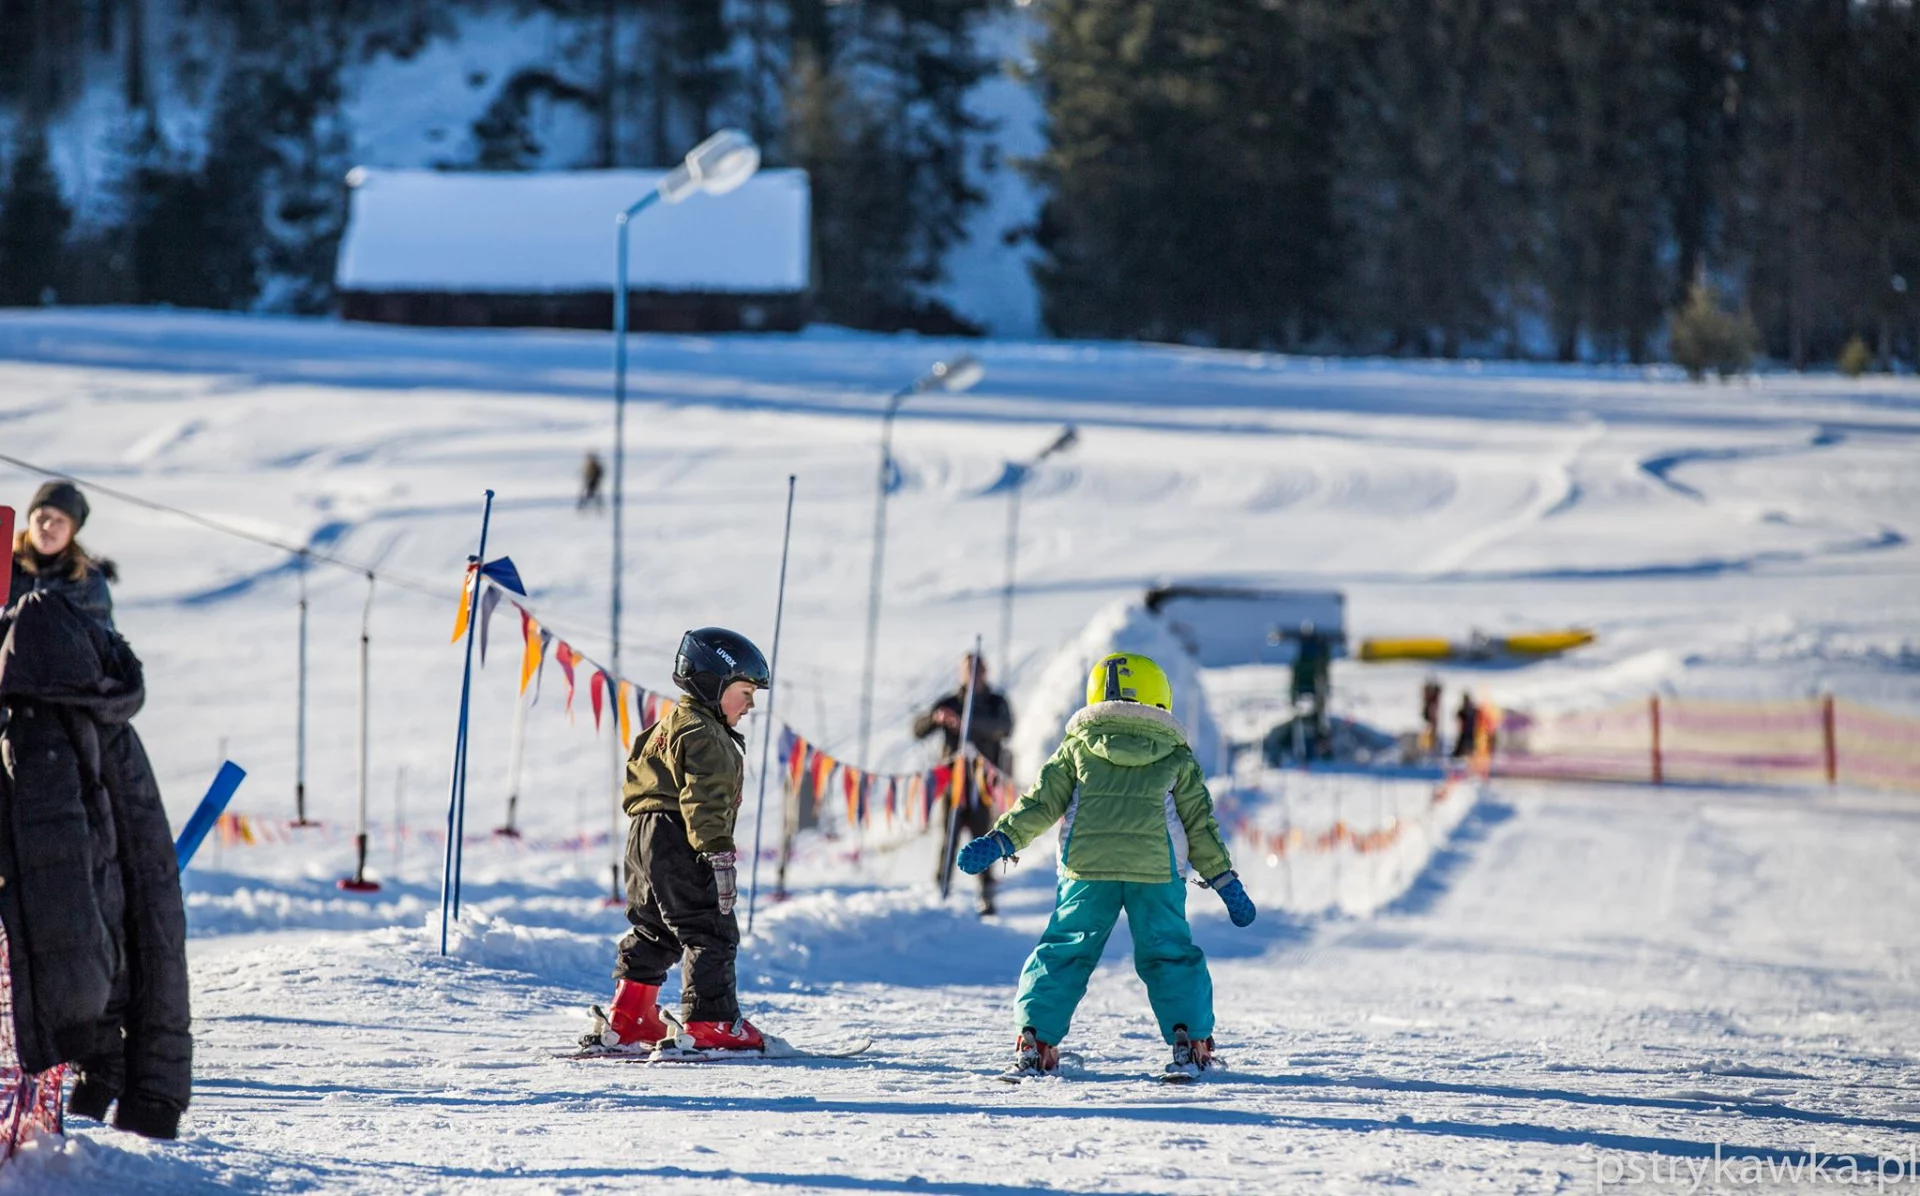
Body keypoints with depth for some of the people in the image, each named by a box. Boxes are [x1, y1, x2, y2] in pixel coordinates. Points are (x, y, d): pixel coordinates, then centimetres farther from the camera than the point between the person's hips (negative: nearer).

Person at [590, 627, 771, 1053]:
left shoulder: (675, 725, 21)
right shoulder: (701, 734, -13)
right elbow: (702, 800, -23)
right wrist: (718, 854, -29)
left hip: (646, 838, 11)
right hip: (677, 842, -11)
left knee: (655, 931, 17)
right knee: (710, 932, -7)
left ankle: (627, 1019, 20)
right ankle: (710, 1023, -9)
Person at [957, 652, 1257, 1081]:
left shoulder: (1077, 748, 13)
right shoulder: (1177, 759, 14)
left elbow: (1040, 803, 8)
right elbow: (1200, 824, 14)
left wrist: (1000, 839, 13)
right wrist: (1226, 881, 18)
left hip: (1087, 865, 0)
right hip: (1157, 869, 0)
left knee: (1065, 952, 7)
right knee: (1169, 954, 11)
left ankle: (1034, 1042, 0)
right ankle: (1190, 1040, 0)